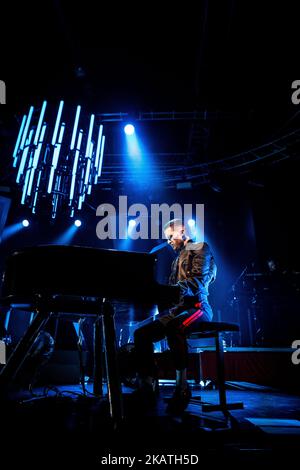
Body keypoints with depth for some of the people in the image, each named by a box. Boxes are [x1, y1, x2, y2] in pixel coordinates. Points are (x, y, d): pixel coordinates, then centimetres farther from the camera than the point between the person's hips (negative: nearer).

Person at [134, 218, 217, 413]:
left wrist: (174, 287, -29)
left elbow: (198, 281, -15)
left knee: (173, 328, -39)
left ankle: (182, 385, -27)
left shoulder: (201, 248, 3)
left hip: (197, 306, -8)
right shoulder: (178, 258, 28)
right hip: (177, 307, 8)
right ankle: (148, 385, -8)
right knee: (141, 334, -11)